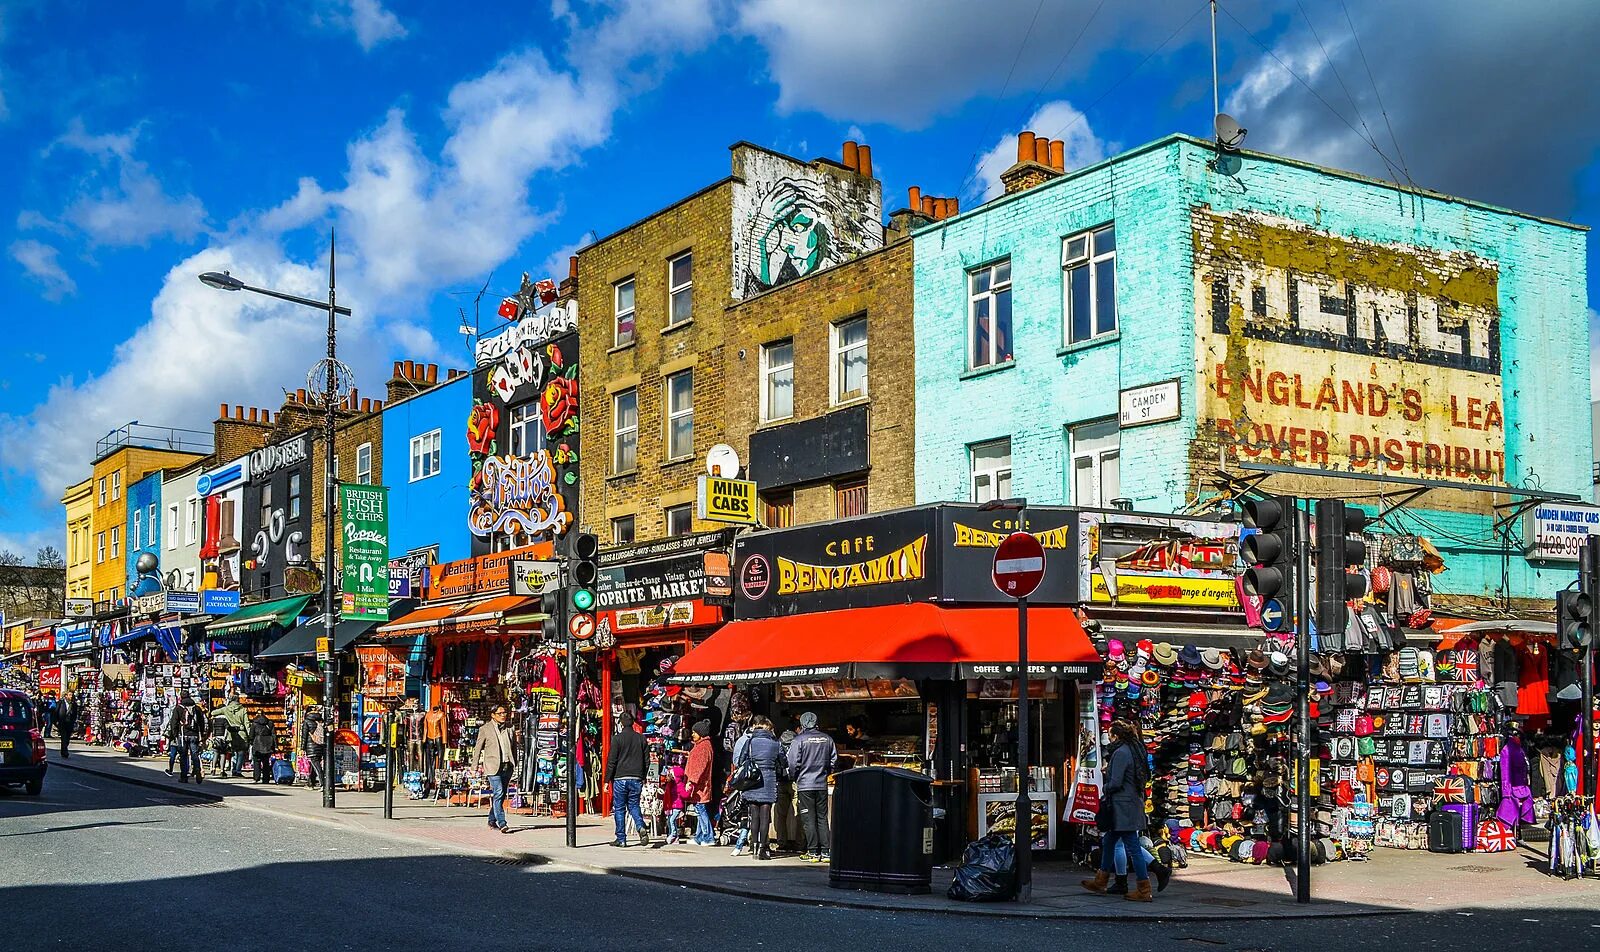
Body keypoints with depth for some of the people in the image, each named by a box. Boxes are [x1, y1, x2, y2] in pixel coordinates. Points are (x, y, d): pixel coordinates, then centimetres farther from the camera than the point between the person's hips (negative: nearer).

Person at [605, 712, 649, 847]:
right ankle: (641, 828, -11)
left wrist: (607, 780, -1)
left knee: (619, 809, 5)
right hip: (636, 779, 4)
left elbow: (611, 761, -6)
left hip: (620, 779, -4)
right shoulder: (641, 738, 6)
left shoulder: (617, 738, -6)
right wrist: (643, 778, 19)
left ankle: (621, 839, 6)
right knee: (634, 806, 13)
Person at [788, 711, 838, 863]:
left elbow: (793, 763, -10)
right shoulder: (827, 739, 3)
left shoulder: (799, 740, -9)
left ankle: (813, 852, -1)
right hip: (822, 785, 4)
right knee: (822, 818, 10)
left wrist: (795, 778, 8)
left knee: (809, 819, 1)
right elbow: (834, 760, 8)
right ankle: (825, 851, 7)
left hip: (805, 785, -4)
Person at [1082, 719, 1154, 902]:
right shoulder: (1134, 750, 12)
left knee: (1132, 847, -6)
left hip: (1123, 807, -11)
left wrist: (1105, 789, 1)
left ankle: (1144, 891, -2)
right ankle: (1101, 882, 30)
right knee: (1108, 841, 20)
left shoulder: (1121, 753, -17)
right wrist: (1109, 769, 15)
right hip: (1133, 803, 11)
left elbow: (1115, 783, -21)